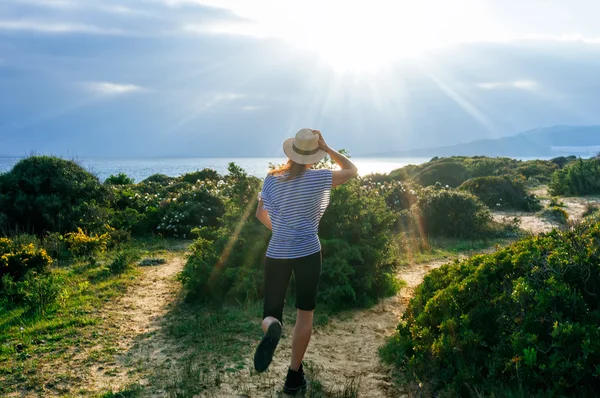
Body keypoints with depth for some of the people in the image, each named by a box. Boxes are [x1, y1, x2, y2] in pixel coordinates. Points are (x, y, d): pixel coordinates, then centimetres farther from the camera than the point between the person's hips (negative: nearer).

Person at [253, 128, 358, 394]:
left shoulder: (272, 179, 2)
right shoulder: (318, 179, -6)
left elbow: (260, 214, 12)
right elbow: (352, 170, 8)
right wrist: (326, 148, 6)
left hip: (276, 253, 2)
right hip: (308, 252, -2)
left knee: (271, 313, 10)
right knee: (305, 315, 13)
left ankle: (272, 329, -28)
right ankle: (294, 376, 16)